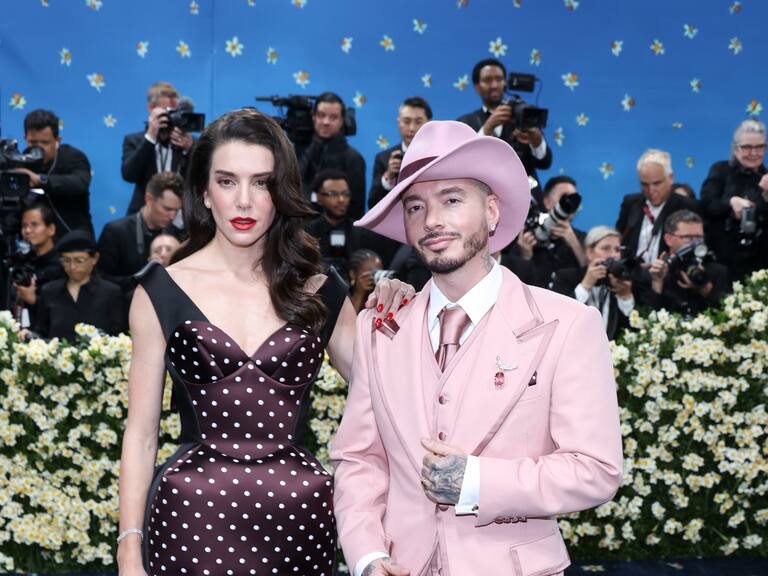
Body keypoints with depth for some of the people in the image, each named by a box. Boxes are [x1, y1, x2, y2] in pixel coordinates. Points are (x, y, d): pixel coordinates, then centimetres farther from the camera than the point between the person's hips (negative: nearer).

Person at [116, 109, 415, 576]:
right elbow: (141, 433, 1)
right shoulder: (163, 291, 1)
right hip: (193, 520, -1)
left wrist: (393, 317, -8)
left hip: (298, 519, 2)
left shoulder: (320, 292, 6)